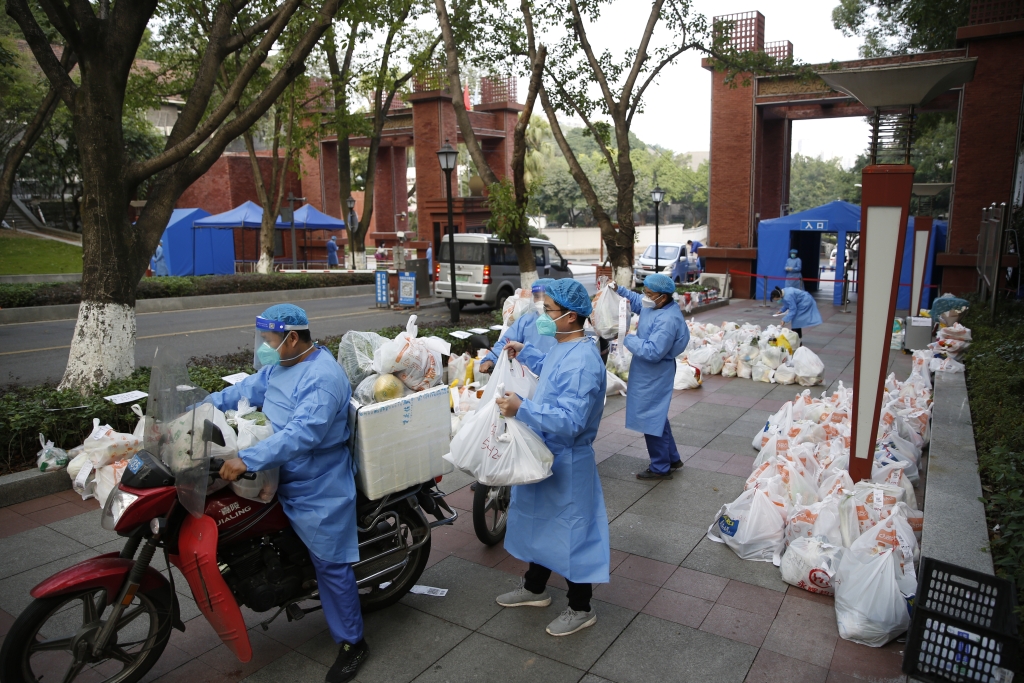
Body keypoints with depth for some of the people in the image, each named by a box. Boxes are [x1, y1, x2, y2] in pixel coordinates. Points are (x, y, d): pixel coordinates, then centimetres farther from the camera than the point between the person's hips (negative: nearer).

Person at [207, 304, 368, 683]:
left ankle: (352, 643, 17)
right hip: (283, 480, 8)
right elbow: (250, 387, 15)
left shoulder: (322, 378, -27)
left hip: (318, 491, -8)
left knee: (331, 567, 3)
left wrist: (247, 460, -38)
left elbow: (302, 434, -35)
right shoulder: (282, 365, 6)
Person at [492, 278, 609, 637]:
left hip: (567, 462, -10)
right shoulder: (563, 348, 2)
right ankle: (534, 587, 45)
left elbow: (570, 422, -35)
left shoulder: (582, 362, -29)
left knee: (571, 531, 7)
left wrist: (522, 409, -39)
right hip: (546, 455, 10)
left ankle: (581, 609, 27)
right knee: (540, 522, 24)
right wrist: (525, 352, 23)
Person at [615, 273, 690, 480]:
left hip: (655, 375, -10)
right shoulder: (653, 305, 1)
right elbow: (634, 300, 21)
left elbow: (652, 352, -32)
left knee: (651, 419, 1)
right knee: (656, 416, 21)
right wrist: (617, 289, 4)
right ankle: (672, 458, 35)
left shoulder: (668, 321, -28)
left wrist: (627, 338, -23)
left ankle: (660, 468, 15)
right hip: (648, 373, 10)